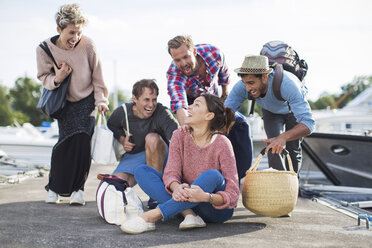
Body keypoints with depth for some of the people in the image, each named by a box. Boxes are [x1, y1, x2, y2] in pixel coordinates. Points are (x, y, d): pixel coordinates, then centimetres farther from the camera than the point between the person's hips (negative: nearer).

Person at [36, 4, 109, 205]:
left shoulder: (87, 45, -18)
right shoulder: (45, 49, -15)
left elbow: (97, 77, -6)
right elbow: (43, 77, -3)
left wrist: (101, 101, -6)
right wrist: (56, 79, -25)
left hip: (86, 100, -1)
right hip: (64, 102, 1)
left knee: (82, 140, -15)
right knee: (66, 141, -10)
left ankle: (78, 188, -1)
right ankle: (54, 187, 9)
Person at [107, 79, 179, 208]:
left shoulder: (162, 114, -24)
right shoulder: (122, 112, -11)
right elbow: (111, 126, 14)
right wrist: (122, 139, -8)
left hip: (160, 157, -2)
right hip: (133, 156, 2)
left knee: (152, 138, -37)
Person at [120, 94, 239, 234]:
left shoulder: (221, 144, -15)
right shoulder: (180, 136, -1)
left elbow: (232, 194, -18)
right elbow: (171, 173, -11)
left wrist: (206, 197, -39)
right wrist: (176, 188, -36)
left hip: (217, 209, -4)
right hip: (187, 202, 5)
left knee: (212, 176, -36)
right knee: (141, 171, -10)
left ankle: (152, 216, -38)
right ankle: (188, 214, -27)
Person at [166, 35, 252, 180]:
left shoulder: (214, 53, -30)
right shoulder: (173, 75, -39)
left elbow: (224, 75, -6)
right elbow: (179, 105, -55)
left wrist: (225, 97, 3)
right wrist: (185, 125, -74)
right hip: (191, 100, -3)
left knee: (239, 124, -9)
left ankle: (241, 175, -1)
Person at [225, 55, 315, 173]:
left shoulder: (287, 84, -47)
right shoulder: (241, 87, -36)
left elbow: (308, 123, -52)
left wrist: (283, 137, -69)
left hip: (293, 109, -2)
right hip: (271, 111, 2)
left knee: (293, 149, -5)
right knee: (273, 148, -18)